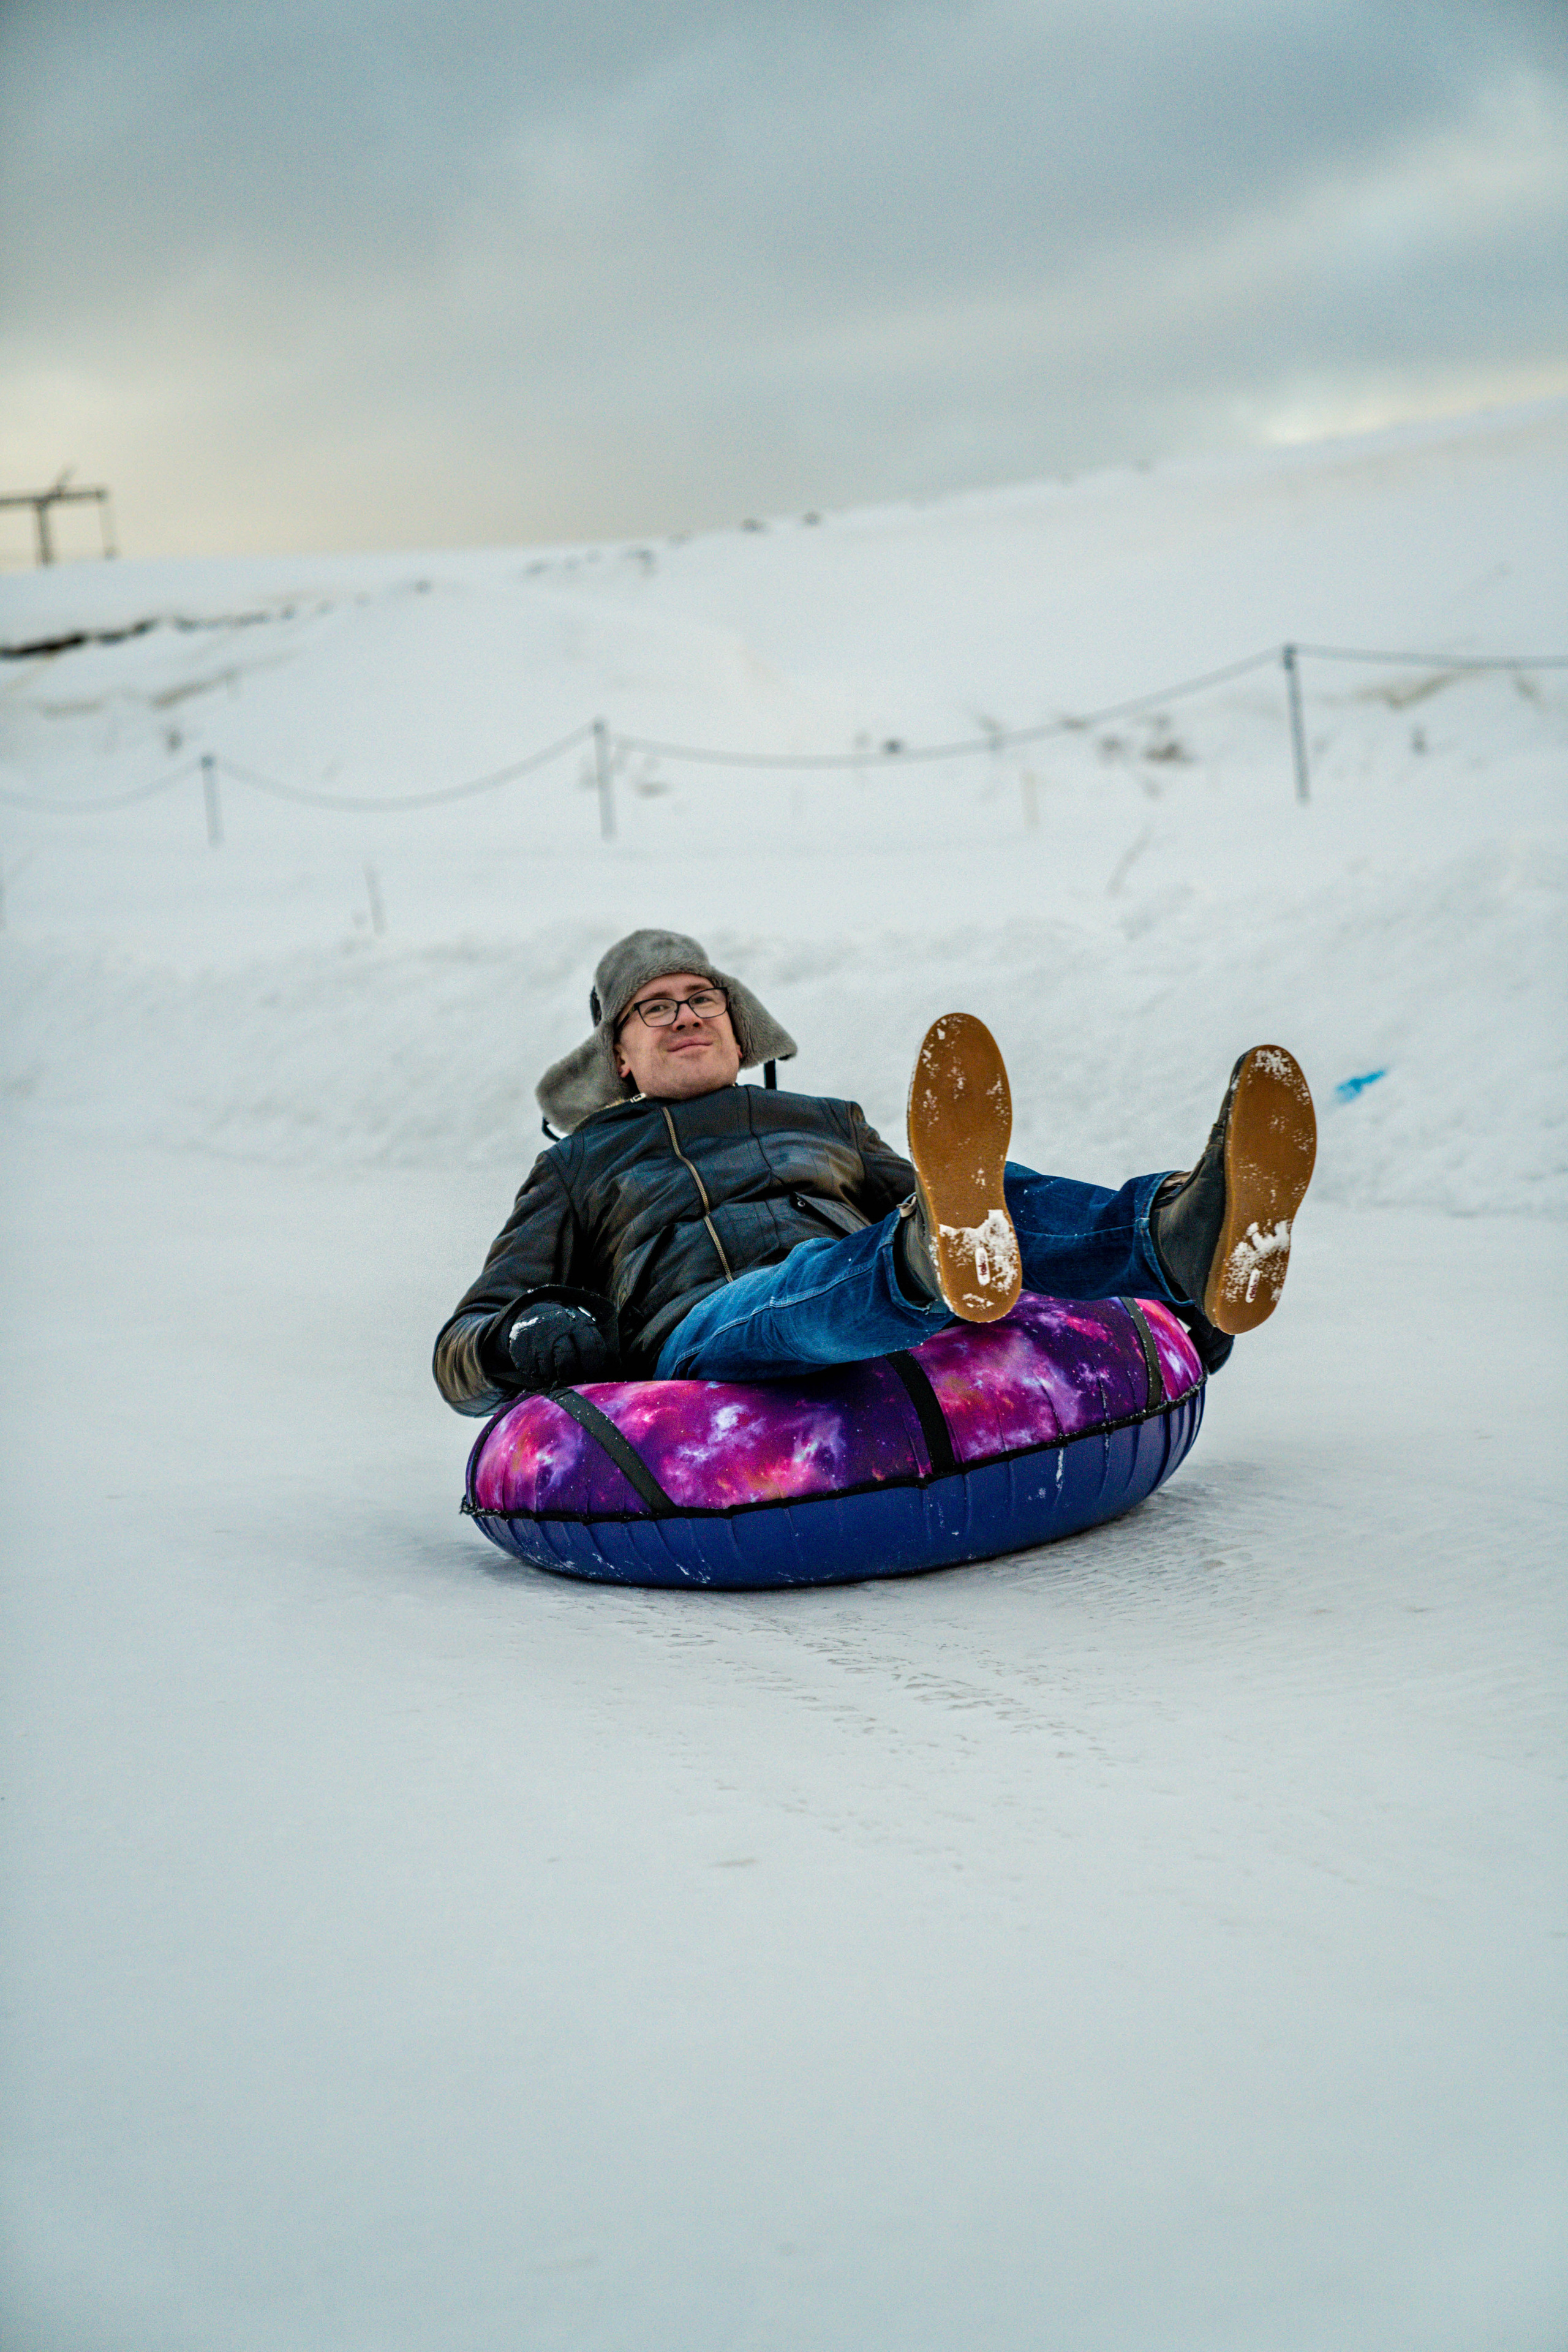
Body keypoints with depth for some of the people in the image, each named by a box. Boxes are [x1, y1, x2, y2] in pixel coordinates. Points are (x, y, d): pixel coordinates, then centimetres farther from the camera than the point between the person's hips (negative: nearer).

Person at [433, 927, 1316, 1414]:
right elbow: (462, 1352, 27)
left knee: (1006, 1201, -29)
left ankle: (1188, 1237, -60)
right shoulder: (580, 1166, 33)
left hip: (901, 1349, 3)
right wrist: (524, 1342, -2)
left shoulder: (828, 1124, 38)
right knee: (805, 1285, -40)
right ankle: (945, 1255, -74)